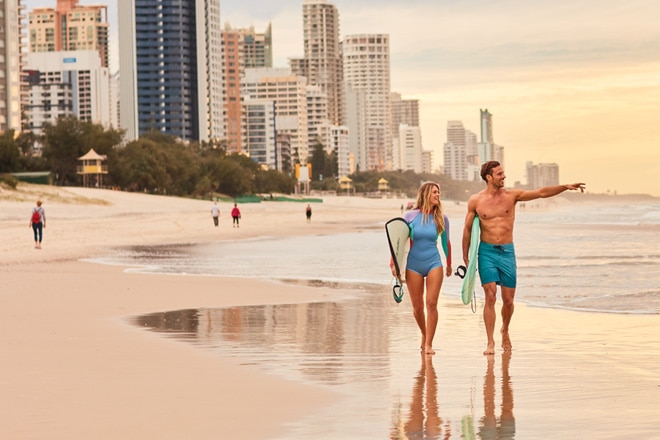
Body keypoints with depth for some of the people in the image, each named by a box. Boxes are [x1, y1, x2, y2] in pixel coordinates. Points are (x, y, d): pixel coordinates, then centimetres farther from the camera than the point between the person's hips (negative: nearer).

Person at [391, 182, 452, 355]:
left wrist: (449, 264, 23)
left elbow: (446, 242, 14)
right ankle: (424, 334, 31)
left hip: (434, 264, 0)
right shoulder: (411, 216, -3)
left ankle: (428, 344, -6)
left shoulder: (441, 218, 2)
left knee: (431, 303, -11)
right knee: (417, 307, 4)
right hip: (413, 264, 0)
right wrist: (393, 262, -4)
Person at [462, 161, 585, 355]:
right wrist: (465, 257, 9)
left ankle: (505, 330, 34)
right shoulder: (475, 201, -1)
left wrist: (566, 187, -15)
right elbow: (467, 229, 8)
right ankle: (490, 343, -4)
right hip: (487, 252, -2)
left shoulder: (512, 195, 2)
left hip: (507, 252, 2)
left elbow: (541, 192, -4)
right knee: (490, 297, -11)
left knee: (508, 300, 5)